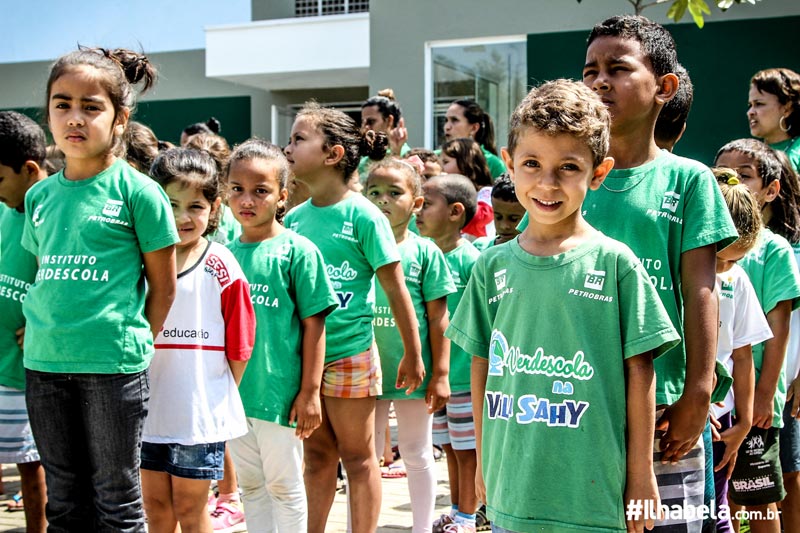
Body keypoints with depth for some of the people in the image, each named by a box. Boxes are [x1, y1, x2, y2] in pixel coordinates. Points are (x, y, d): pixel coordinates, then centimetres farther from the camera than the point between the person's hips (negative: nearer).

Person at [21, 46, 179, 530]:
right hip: (44, 367, 5)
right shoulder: (40, 196, 9)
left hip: (114, 367, -5)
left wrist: (132, 345, -1)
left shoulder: (137, 191, -7)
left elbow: (163, 286, -2)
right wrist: (44, 332, 9)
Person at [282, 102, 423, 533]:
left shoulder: (362, 215, -11)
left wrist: (412, 355, -5)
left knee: (358, 456, 8)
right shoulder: (294, 217, 5)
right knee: (317, 454, 16)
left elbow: (395, 288, -8)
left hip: (349, 352, -5)